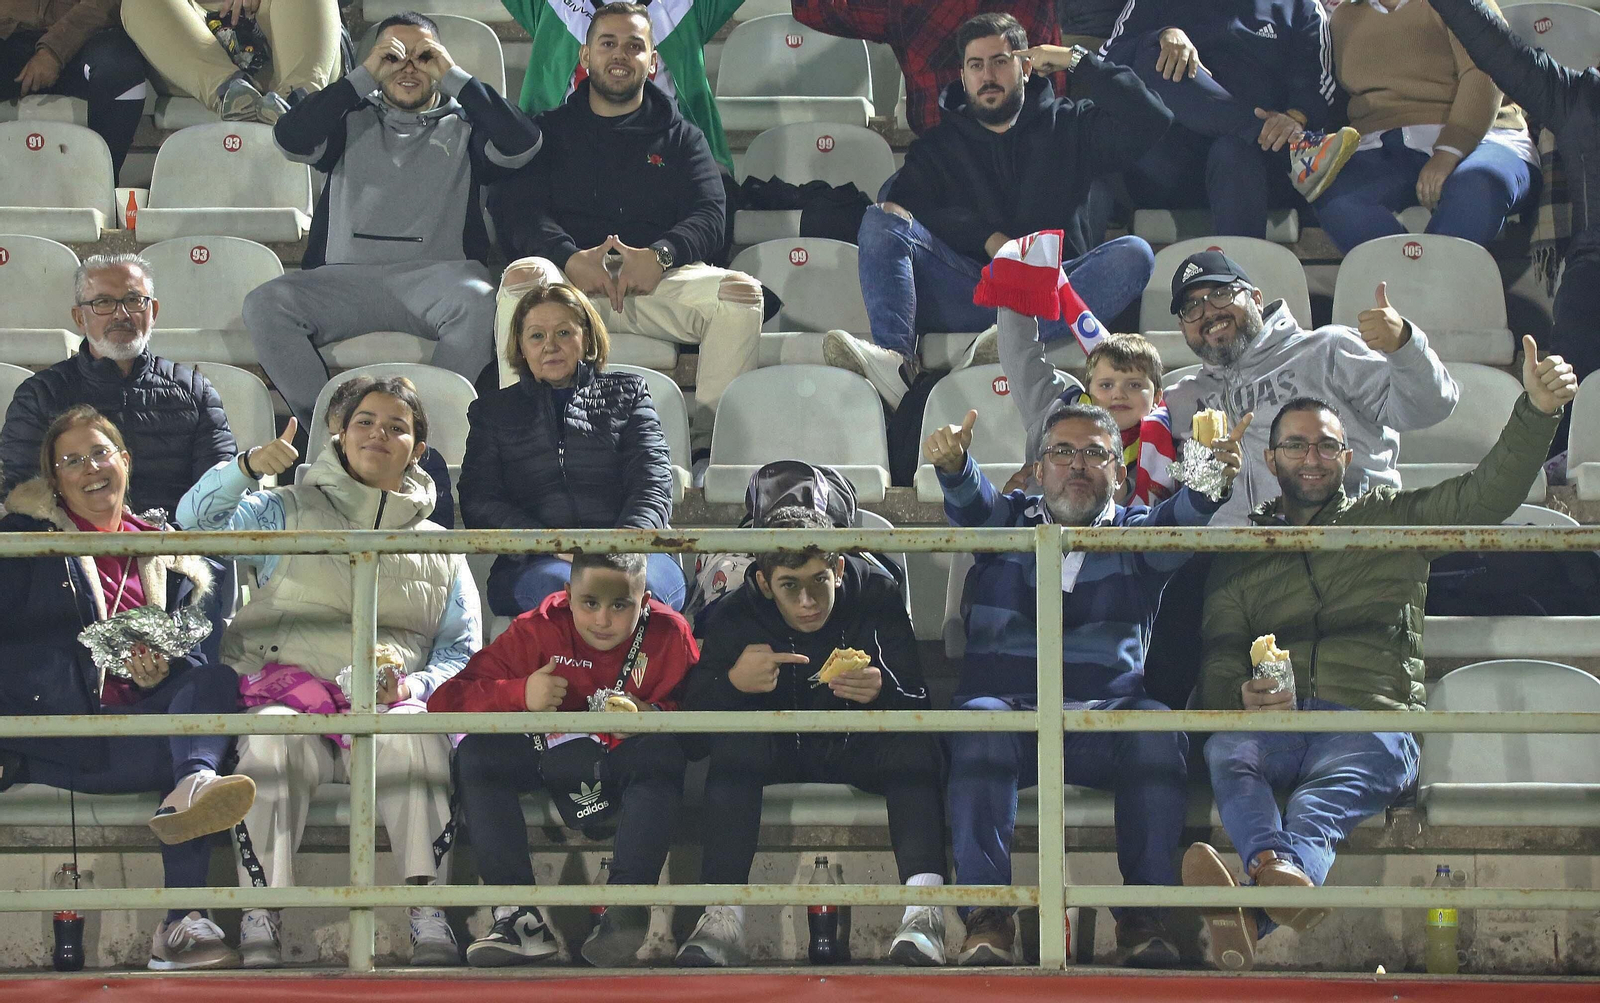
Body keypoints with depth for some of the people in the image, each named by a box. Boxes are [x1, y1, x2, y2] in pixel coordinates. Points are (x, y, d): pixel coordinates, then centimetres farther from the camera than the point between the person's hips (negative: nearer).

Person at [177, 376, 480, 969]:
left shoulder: (440, 548, 24)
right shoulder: (288, 514, 21)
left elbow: (464, 651, 16)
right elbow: (198, 518, 7)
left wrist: (413, 685, -6)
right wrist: (247, 468, -12)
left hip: (391, 703, 1)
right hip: (289, 689, -1)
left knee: (411, 732, -36)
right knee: (271, 737, -37)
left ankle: (429, 925, -42)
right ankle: (259, 926, -42)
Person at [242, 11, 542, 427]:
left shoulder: (464, 127, 21)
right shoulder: (353, 122, 24)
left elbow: (521, 143, 0)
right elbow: (291, 138, 4)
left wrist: (453, 76, 5)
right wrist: (364, 76, 5)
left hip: (437, 275, -1)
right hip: (346, 278, 2)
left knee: (479, 303, -38)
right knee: (265, 303, -28)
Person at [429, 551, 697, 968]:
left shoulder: (669, 633, -13)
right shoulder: (538, 630, -12)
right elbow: (446, 700, -15)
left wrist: (650, 715, -36)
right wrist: (518, 694, -31)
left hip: (625, 762, -2)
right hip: (552, 759, 2)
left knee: (663, 752, -34)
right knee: (477, 752, -24)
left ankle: (625, 911, -39)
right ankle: (519, 913, -31)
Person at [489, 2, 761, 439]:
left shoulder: (681, 137, 23)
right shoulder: (550, 130, 19)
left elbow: (708, 217, 7)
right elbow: (520, 210, 3)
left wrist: (659, 256, -15)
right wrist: (571, 258, -18)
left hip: (658, 283, 1)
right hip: (569, 277, -1)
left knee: (741, 291, -28)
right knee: (523, 276, -35)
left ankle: (709, 435, -22)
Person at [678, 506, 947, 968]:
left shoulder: (877, 596, -16)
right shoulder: (736, 615, -15)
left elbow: (923, 706, -19)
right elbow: (694, 717, -18)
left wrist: (883, 691, -43)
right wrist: (733, 683, -40)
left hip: (861, 749, 0)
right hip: (780, 753, 0)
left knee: (914, 743, -30)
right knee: (735, 739, -30)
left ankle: (924, 911, -44)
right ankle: (723, 917, -40)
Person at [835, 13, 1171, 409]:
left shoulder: (1068, 126, 20)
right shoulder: (939, 146, 23)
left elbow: (1149, 121, 5)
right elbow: (902, 209, 4)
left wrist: (1077, 60, 8)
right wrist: (988, 237, -9)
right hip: (966, 294, 1)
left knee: (1133, 254, -29)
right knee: (881, 219, -19)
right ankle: (894, 358, -47)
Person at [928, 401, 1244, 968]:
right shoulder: (1008, 520, 17)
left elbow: (1179, 519, -8)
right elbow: (970, 501, -6)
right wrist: (953, 463, -32)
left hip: (1104, 720, 1)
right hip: (1011, 705, 0)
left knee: (1157, 725, -30)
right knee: (981, 718, -33)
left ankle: (1143, 913, -25)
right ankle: (987, 914, -34)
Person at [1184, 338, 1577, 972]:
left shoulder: (1393, 519, 25)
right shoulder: (1242, 551, 27)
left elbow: (1490, 494, 12)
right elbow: (1218, 657, 18)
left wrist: (1538, 409, -4)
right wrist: (1243, 699, -7)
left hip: (1372, 722, -1)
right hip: (1270, 724, 1)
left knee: (1324, 798, -37)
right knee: (1223, 751, -37)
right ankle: (1276, 870, -66)